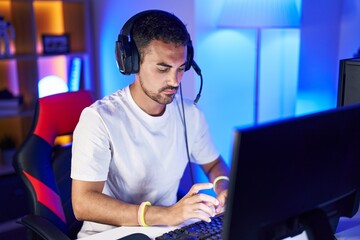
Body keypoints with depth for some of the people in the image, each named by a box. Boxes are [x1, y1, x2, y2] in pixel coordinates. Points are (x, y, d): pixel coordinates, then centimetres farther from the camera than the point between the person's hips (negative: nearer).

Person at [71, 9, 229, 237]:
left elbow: (214, 163, 13)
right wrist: (165, 214, -34)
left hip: (167, 229, 4)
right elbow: (83, 203, -24)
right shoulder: (99, 119, -19)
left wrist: (223, 186, -10)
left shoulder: (190, 113, -2)